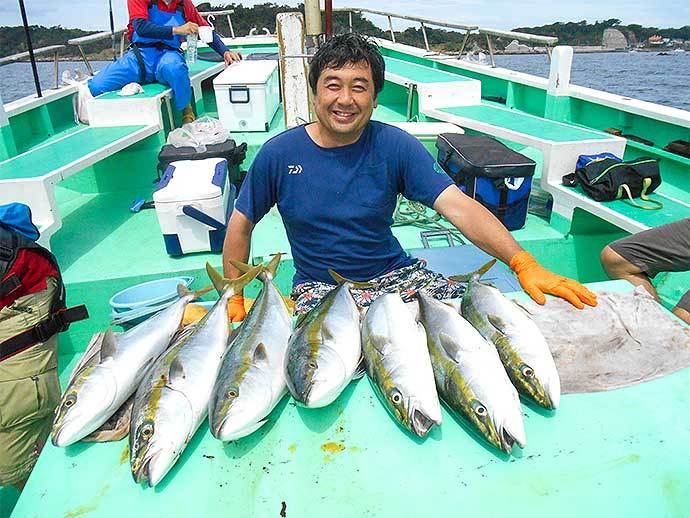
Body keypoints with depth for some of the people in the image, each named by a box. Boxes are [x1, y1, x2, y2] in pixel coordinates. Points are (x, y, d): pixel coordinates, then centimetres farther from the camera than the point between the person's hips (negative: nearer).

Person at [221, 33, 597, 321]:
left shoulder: (395, 146, -7)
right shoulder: (279, 153, -6)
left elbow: (458, 206, -18)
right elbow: (241, 224, 5)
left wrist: (523, 263, -31)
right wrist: (233, 297, 1)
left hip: (395, 274, 2)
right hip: (319, 288, -1)